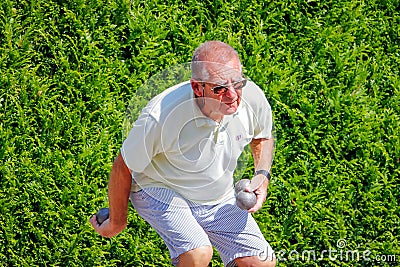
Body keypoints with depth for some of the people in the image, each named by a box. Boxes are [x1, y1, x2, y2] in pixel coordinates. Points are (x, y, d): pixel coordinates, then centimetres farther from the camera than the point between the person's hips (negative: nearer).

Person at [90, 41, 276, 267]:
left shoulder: (252, 97, -19)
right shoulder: (160, 116, -33)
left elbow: (263, 136, 7)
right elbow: (124, 167, -15)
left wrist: (262, 176, -10)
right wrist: (117, 221, -2)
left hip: (221, 198, 5)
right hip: (161, 192, -5)